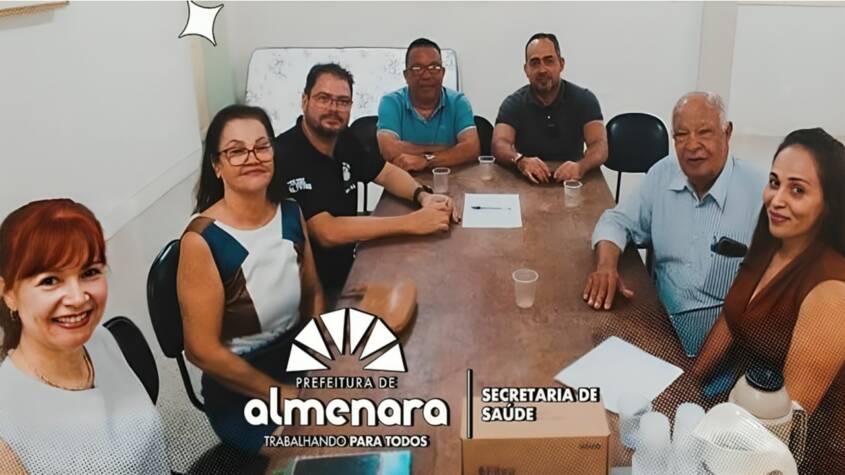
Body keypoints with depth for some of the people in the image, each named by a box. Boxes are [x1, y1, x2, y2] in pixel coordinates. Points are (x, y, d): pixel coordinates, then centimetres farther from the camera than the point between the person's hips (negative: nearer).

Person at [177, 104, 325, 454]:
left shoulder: (290, 213, -4)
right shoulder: (202, 240, -21)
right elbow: (202, 351, -18)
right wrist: (284, 393, -14)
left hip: (300, 354, 6)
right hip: (241, 391, -6)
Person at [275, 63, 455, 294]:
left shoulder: (344, 138, 2)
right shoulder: (284, 157, -24)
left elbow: (388, 172, 12)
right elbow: (327, 232, -30)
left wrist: (423, 196, -11)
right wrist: (411, 222, -32)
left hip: (347, 264, 8)